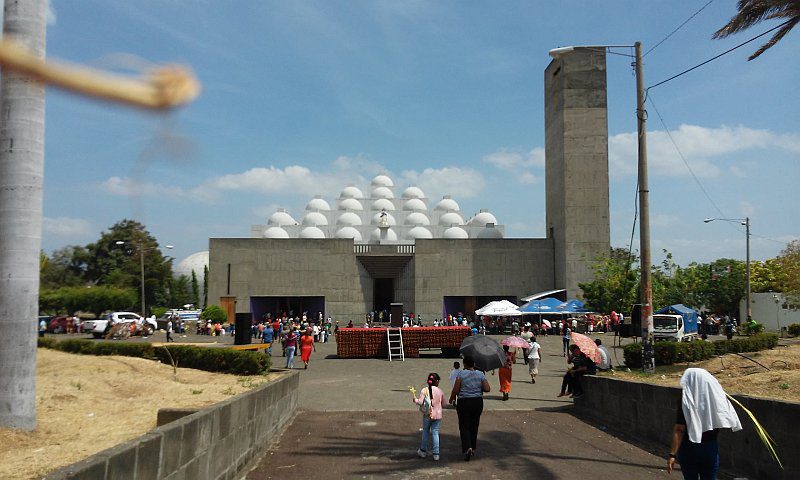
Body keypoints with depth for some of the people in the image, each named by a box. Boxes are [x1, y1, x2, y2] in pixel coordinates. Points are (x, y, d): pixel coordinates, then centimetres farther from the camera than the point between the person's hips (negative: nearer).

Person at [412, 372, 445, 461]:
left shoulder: (425, 390, -7)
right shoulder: (440, 391, -2)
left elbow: (420, 402, -14)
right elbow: (443, 405, 5)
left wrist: (414, 399, 3)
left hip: (427, 415, -1)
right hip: (437, 415, 1)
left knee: (425, 432, 15)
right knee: (435, 433, 4)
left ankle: (423, 451, 23)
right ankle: (436, 454, 1)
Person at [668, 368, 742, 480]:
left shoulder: (687, 400, -16)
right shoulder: (716, 397, -4)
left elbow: (679, 430, -19)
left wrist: (672, 454, -18)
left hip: (689, 448, -3)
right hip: (711, 449, 3)